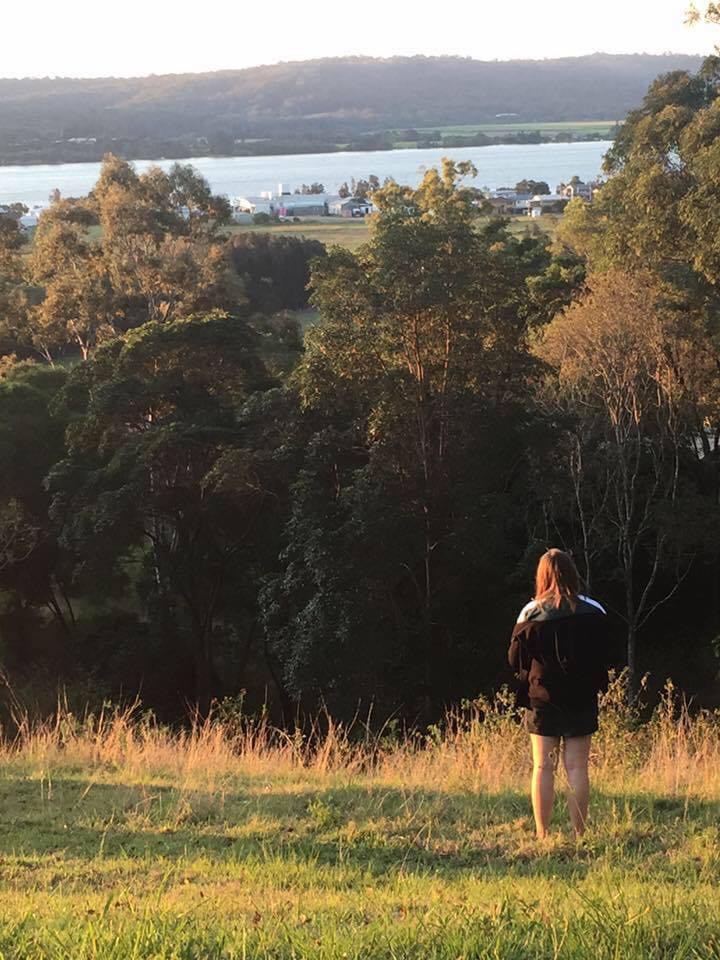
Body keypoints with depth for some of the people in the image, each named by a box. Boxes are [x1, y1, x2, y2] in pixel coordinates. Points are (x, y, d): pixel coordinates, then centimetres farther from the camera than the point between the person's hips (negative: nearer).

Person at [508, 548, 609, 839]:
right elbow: (605, 655, 3)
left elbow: (515, 658, -1)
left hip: (542, 698, -1)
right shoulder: (593, 612, -4)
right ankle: (579, 834, 5)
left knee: (543, 767, 4)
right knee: (577, 768, 4)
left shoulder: (531, 613, -8)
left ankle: (542, 835, 4)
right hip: (581, 700, 1)